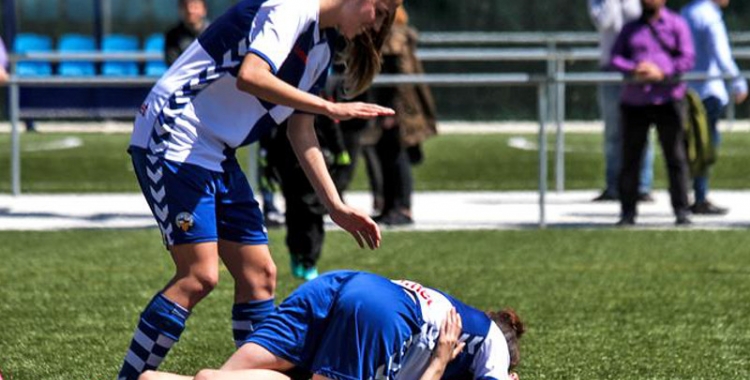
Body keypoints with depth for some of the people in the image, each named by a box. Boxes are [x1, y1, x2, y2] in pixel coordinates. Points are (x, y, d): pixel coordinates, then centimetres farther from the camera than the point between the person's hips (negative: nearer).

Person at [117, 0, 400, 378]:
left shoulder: (321, 50, 16)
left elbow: (301, 132, 19)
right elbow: (249, 76, -29)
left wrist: (336, 207, 14)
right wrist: (329, 108, -26)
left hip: (217, 157, 10)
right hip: (172, 142, -10)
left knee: (259, 274, 6)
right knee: (199, 275, -15)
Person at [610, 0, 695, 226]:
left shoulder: (677, 25, 7)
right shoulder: (631, 29, 17)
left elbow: (687, 59, -2)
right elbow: (615, 58, 7)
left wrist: (661, 72, -16)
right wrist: (633, 70, -13)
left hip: (667, 100, -3)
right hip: (634, 102, 3)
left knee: (675, 157, -3)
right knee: (630, 158, 1)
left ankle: (681, 211, 0)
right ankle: (628, 212, 6)